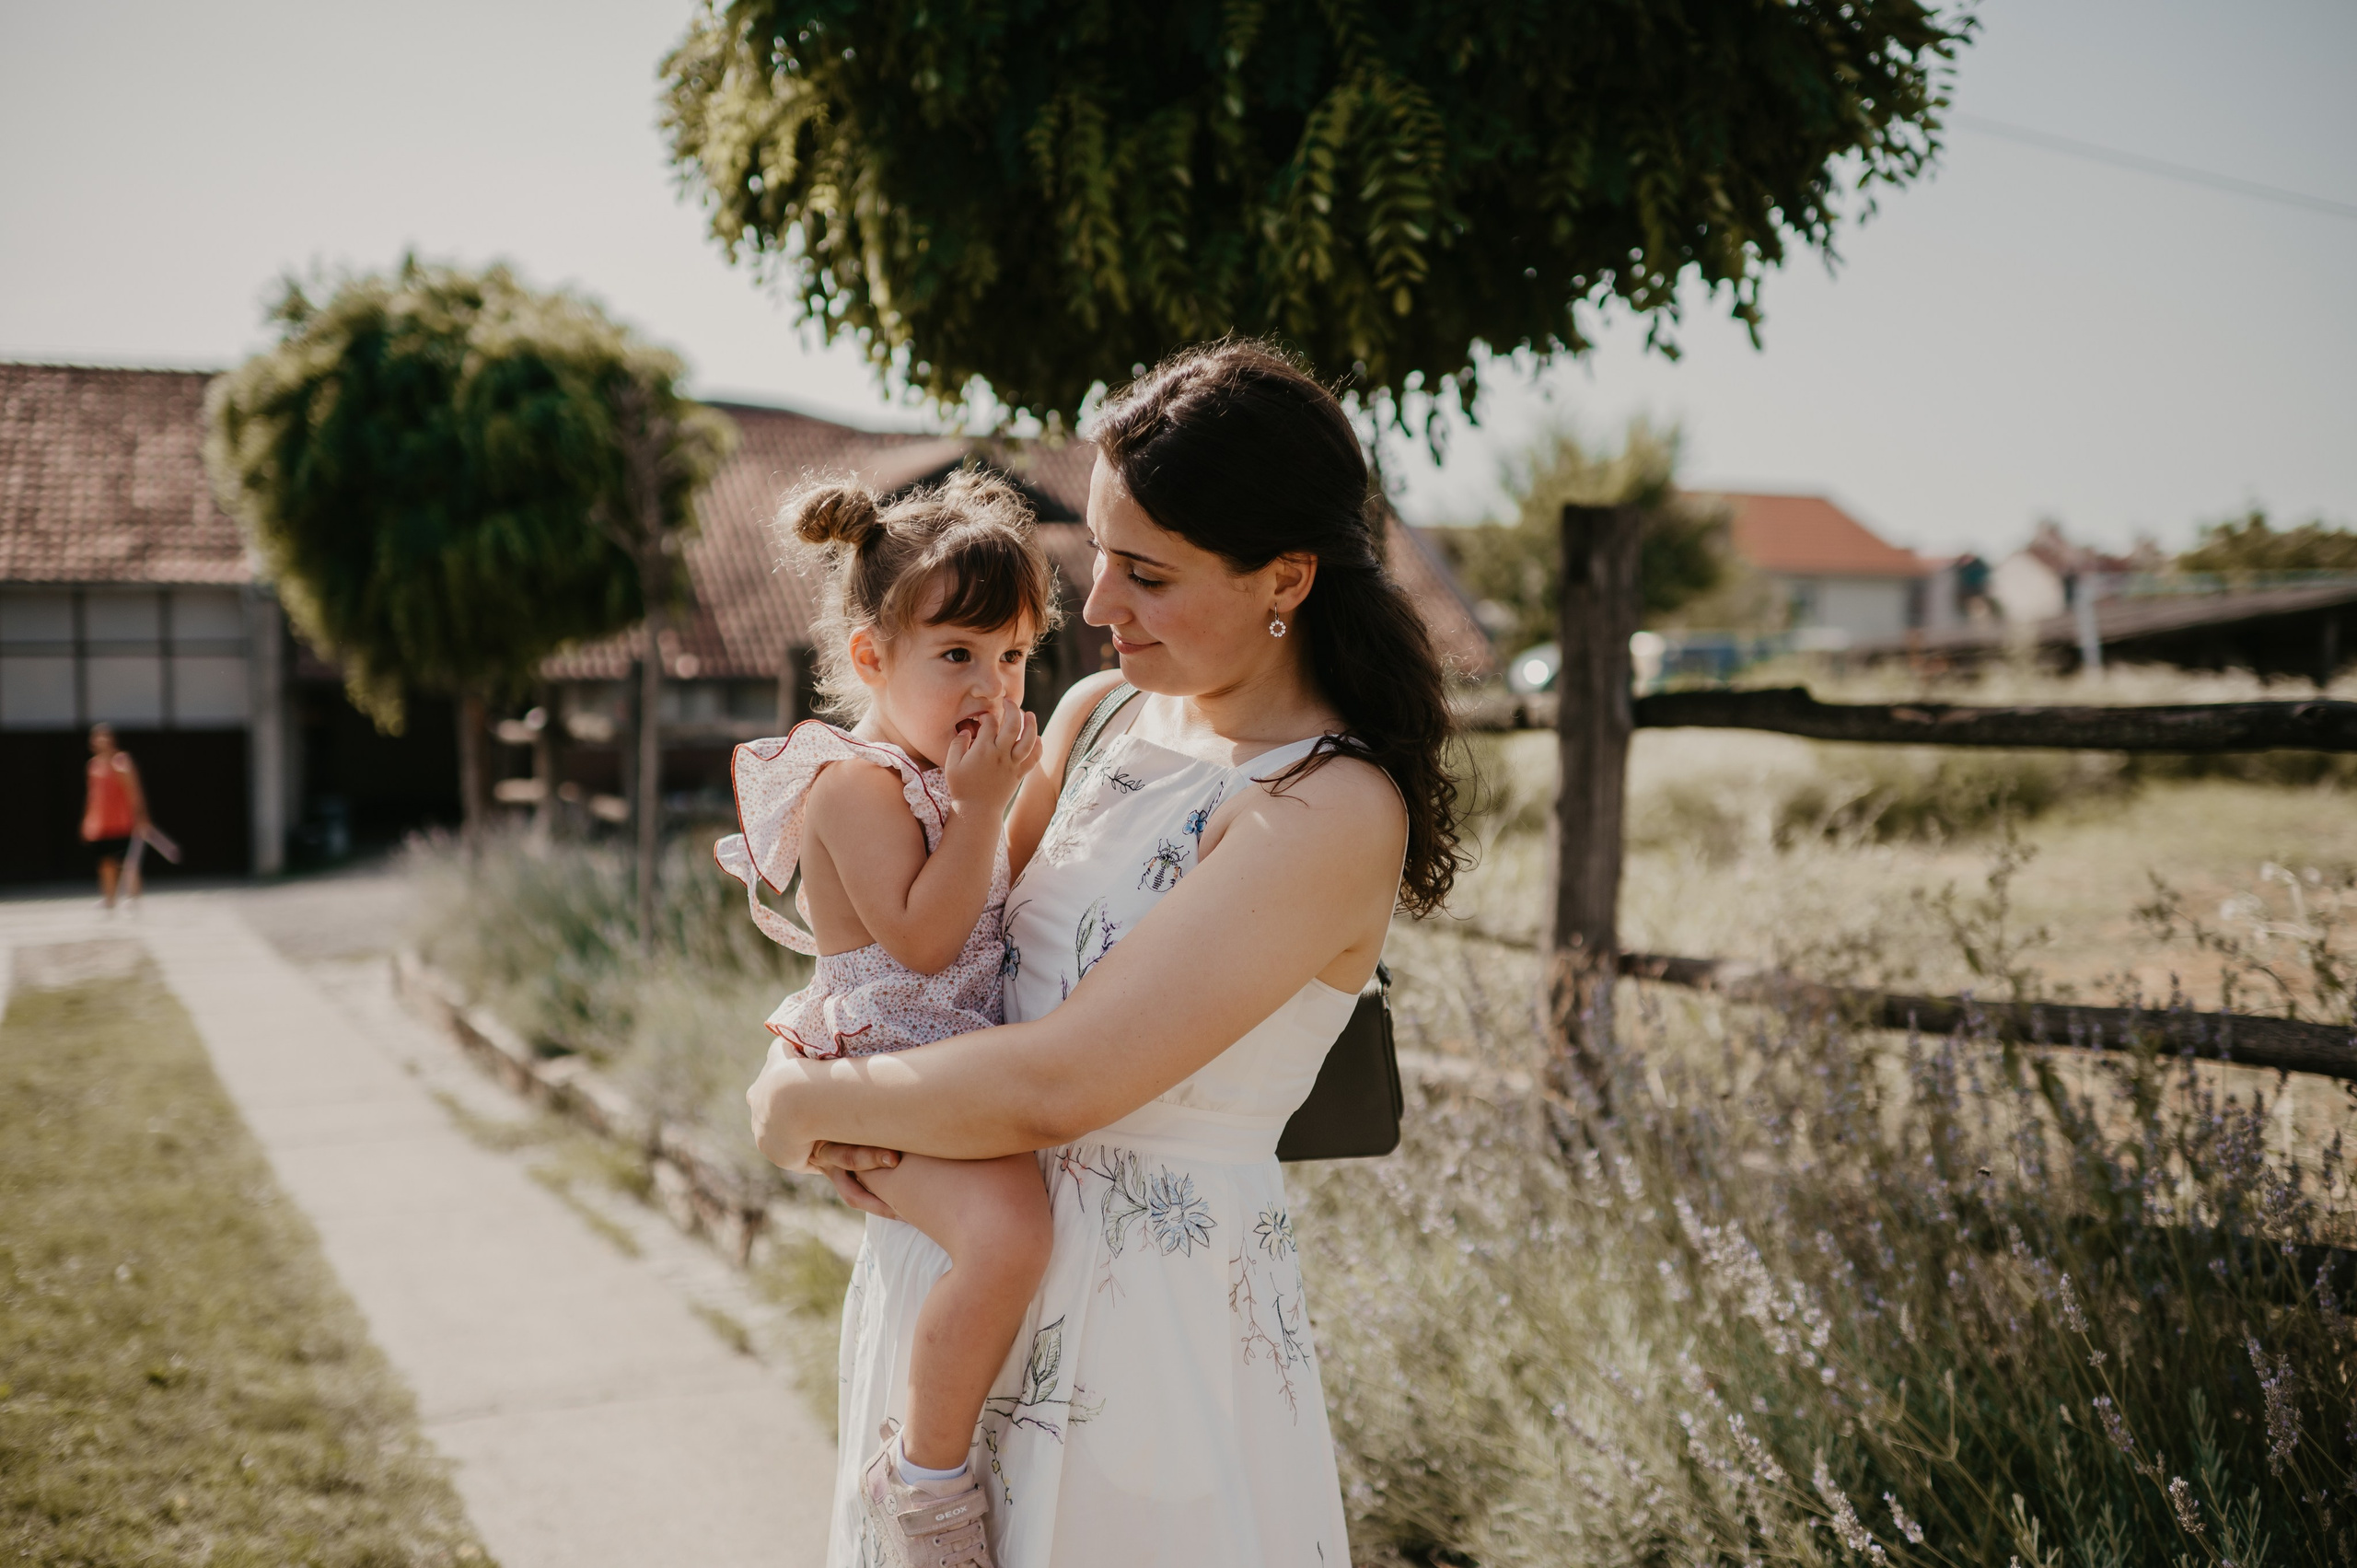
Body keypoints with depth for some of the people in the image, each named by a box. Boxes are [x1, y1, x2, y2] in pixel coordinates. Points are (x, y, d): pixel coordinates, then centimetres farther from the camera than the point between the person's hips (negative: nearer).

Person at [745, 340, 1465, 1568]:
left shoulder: (1331, 811, -21)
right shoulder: (1099, 713, 3)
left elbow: (1053, 1086, -27)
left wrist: (800, 1104, -14)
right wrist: (846, 1085, -10)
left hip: (1149, 1311, -7)